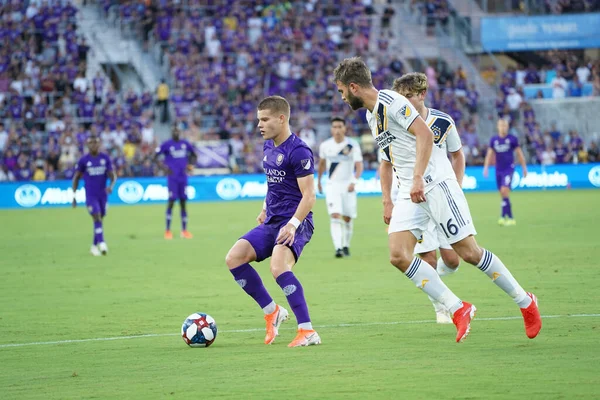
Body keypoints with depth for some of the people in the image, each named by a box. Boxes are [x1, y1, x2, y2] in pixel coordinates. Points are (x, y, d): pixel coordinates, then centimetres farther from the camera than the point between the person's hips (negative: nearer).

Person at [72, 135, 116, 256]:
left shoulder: (105, 158, 2)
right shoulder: (83, 160, -4)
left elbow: (113, 175, 1)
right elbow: (76, 177, 4)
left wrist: (111, 186, -20)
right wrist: (73, 195, 0)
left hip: (103, 194, 3)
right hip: (90, 195, -3)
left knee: (100, 219, 10)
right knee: (97, 218, -17)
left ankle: (94, 246, 24)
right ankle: (102, 244, -25)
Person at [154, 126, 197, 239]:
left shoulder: (185, 143, 8)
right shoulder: (166, 144, -3)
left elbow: (193, 154, 22)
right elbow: (155, 157, -1)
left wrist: (189, 165, 6)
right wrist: (163, 167, -14)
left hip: (183, 176, 4)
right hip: (172, 177, -4)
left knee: (183, 202, 6)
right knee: (171, 201, -7)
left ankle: (184, 230, 11)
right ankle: (167, 230, -1)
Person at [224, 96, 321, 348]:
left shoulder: (298, 151, -15)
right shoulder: (268, 147, 11)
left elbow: (309, 195, -19)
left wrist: (293, 224, -30)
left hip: (295, 223, -9)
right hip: (271, 223, 9)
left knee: (279, 268, -31)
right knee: (234, 258, -5)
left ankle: (308, 332, -28)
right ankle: (272, 312, 7)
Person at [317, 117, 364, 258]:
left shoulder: (353, 145, -8)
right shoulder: (325, 146, 0)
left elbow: (359, 166, -11)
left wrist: (354, 181, -26)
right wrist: (319, 180, 24)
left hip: (348, 186, 0)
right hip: (332, 185, 0)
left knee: (347, 218, 7)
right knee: (335, 216, -17)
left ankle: (346, 246, 27)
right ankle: (338, 248, -25)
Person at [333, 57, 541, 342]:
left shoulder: (390, 102, -10)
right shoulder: (371, 115, 19)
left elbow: (425, 134, -21)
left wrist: (417, 178, -28)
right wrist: (387, 201, 23)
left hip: (435, 182, -9)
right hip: (410, 194, 9)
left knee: (468, 252, -8)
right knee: (398, 255, -11)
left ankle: (525, 302, 8)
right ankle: (458, 309, -7)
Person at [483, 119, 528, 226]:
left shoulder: (512, 139, -1)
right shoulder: (493, 140, 8)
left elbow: (519, 154, 5)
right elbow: (489, 154, 11)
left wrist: (524, 168, 7)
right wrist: (486, 168, 0)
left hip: (509, 168, -4)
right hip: (498, 170, 4)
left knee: (504, 191, -19)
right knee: (503, 195, 4)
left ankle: (504, 216, -18)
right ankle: (510, 218, 12)